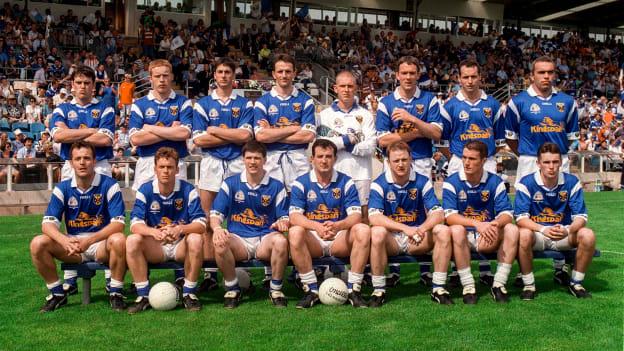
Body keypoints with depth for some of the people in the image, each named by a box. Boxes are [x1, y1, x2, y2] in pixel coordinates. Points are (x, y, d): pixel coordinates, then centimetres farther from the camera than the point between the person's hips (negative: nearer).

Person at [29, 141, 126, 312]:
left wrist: (89, 241, -31)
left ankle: (115, 293, -14)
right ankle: (57, 293, 0)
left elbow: (118, 223, -17)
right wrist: (65, 241, -30)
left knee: (119, 240, -35)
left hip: (102, 244, -3)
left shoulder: (109, 185, -10)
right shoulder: (62, 188, 0)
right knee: (38, 243, -20)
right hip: (72, 244, 3)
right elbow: (48, 223, -8)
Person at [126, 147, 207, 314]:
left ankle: (189, 293, -14)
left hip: (181, 245, -1)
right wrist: (153, 232, -36)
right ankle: (143, 295, -15)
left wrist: (180, 229, -36)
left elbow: (201, 224, -15)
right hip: (155, 248, 1)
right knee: (132, 241, -26)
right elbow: (135, 224, -14)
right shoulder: (145, 190, -5)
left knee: (196, 239, -32)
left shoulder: (188, 190, -8)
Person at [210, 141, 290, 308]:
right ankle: (232, 288, -8)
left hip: (265, 239, 0)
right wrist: (217, 228, -20)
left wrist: (282, 223, -18)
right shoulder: (230, 183, 8)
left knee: (281, 241, -35)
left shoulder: (276, 186, 8)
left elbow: (285, 217, 8)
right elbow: (216, 213, 3)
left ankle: (276, 289, -10)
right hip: (238, 239, 0)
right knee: (220, 244, -34)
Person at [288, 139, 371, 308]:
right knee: (295, 232, -31)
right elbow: (294, 217, -12)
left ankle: (354, 289, -19)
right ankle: (311, 290, -21)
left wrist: (337, 226, -32)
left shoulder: (346, 182, 2)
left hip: (340, 239, 1)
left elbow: (356, 215, -9)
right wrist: (316, 226, -33)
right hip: (313, 240, 0)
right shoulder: (301, 183, 1)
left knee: (363, 230, -27)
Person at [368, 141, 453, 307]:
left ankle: (438, 288, -13)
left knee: (443, 231, -23)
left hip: (417, 242, 2)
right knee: (377, 232, -34)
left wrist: (422, 229, -30)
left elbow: (438, 214, -8)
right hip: (391, 239, -2)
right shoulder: (379, 184, -7)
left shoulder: (422, 182, 0)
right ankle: (378, 290, -20)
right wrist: (405, 228, -32)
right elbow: (374, 217, -21)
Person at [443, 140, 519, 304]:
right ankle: (468, 287, -25)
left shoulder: (495, 182, 0)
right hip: (463, 237, -2)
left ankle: (499, 284, -18)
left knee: (512, 229, -23)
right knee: (457, 230, -34)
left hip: (487, 238, 2)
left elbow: (507, 214, -7)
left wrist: (495, 224, -32)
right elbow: (450, 216, -18)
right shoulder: (452, 182, -7)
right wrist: (477, 224, -33)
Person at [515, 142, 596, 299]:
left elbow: (581, 216, -7)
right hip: (537, 233, -2)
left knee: (588, 235, -26)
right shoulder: (526, 183, -10)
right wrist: (543, 229, -33)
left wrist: (568, 230, -30)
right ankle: (529, 285, -15)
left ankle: (576, 283, -4)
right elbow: (521, 217, -16)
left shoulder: (571, 182, -5)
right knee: (523, 235, -35)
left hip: (564, 233, 2)